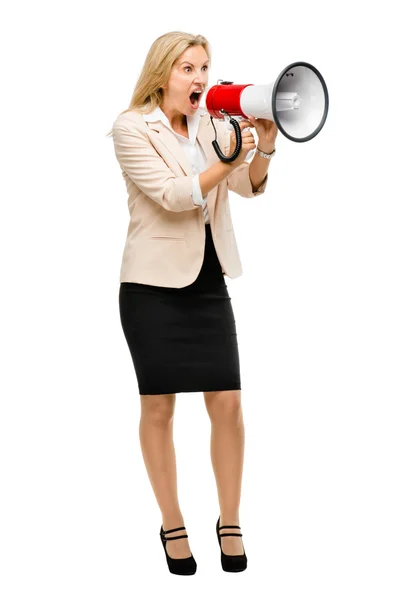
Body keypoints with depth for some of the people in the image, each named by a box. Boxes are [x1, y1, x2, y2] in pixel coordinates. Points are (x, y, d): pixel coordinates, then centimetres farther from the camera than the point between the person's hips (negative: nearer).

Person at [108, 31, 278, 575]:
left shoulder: (210, 125, 9)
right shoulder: (132, 127, -6)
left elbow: (251, 187, 0)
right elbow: (172, 195, -17)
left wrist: (265, 146, -17)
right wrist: (225, 161, -28)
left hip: (209, 282, 4)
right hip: (155, 284, -4)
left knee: (228, 404, 0)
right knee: (159, 407, 3)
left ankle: (231, 522, 15)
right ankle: (172, 526, 18)